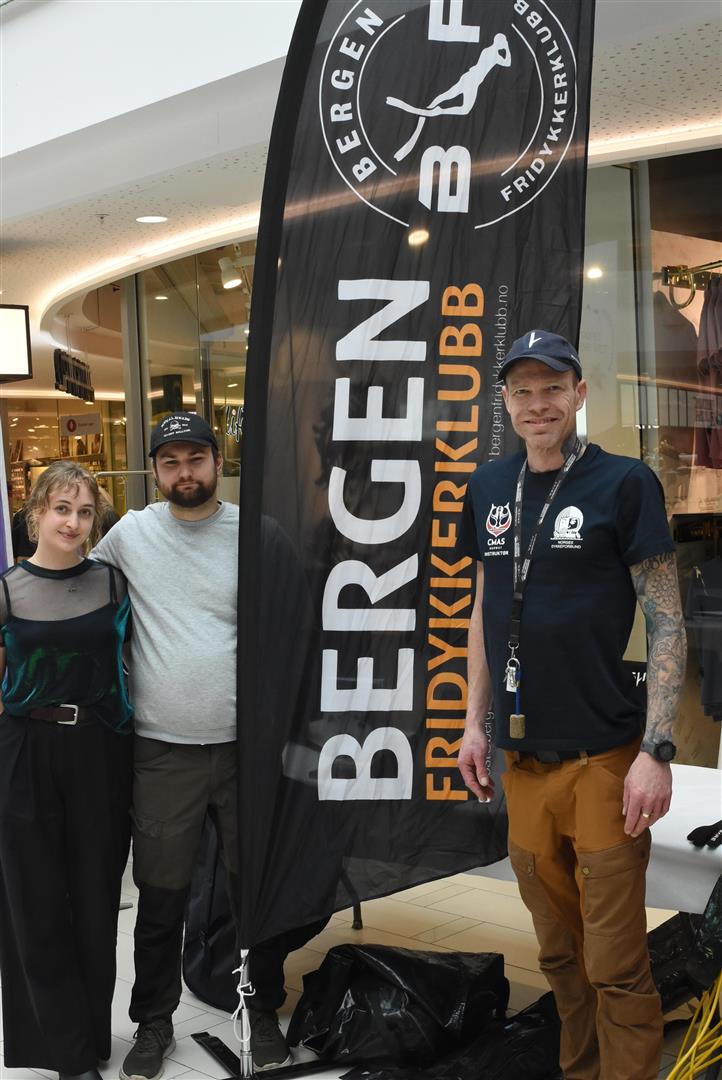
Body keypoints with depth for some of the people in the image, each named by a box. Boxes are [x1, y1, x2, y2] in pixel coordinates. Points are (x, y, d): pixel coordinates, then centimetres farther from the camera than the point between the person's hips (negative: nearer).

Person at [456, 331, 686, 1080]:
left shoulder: (624, 483, -7)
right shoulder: (489, 488, 8)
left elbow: (667, 624, -9)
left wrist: (656, 751, -15)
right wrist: (475, 722, 11)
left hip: (603, 759, -5)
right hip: (521, 760, 5)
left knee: (615, 964, 2)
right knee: (559, 953, 17)